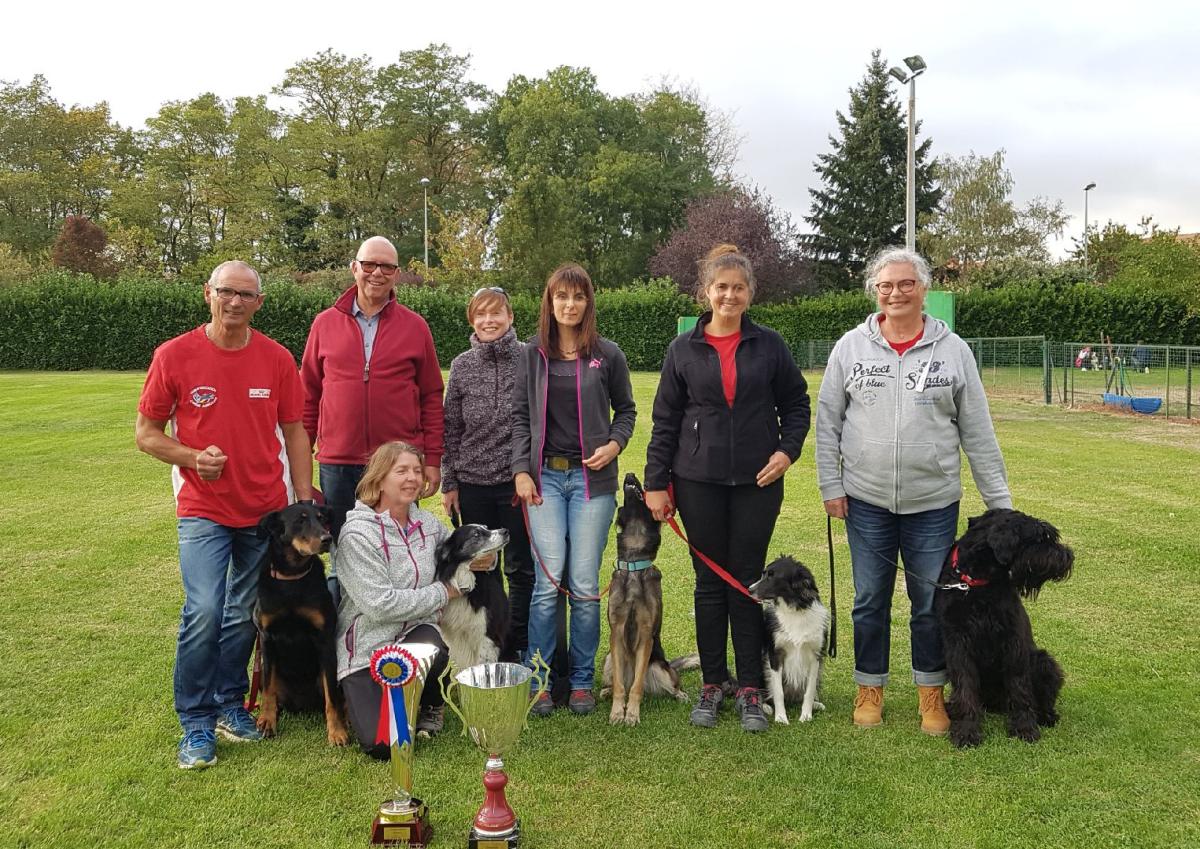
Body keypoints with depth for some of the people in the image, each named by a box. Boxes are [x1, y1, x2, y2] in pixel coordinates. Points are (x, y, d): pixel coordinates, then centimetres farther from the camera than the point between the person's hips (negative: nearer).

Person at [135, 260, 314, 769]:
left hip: (266, 510, 3)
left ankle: (228, 704, 30)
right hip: (204, 511, -2)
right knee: (204, 611, -13)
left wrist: (304, 499, 3)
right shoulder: (174, 356, -5)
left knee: (244, 614, 11)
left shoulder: (277, 359, 0)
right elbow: (146, 432, 1)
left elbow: (294, 432, 7)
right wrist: (193, 456, -17)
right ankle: (195, 722, 4)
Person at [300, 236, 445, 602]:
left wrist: (433, 459, 1)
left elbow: (431, 397, 5)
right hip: (337, 465, 1)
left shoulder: (415, 327, 4)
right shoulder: (325, 323, 6)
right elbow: (309, 394, 10)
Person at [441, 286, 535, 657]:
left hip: (518, 482, -3)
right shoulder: (462, 366, 4)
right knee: (481, 570, 12)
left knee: (521, 568, 6)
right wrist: (448, 483, 5)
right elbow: (451, 429, 7)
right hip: (472, 484, 3)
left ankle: (520, 646, 19)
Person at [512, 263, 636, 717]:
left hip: (592, 479, 0)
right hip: (545, 477, 0)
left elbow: (626, 410, 13)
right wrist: (521, 470, -1)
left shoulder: (607, 355, 4)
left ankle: (581, 680, 15)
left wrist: (614, 444, -6)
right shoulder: (532, 355, 6)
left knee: (585, 585, 1)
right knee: (548, 580, -5)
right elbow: (520, 416, 8)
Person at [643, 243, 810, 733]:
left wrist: (787, 450, -7)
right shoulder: (684, 350, 3)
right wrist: (656, 483, 0)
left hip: (757, 481, 0)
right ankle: (711, 683, 20)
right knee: (709, 581, 7)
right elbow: (665, 421, 5)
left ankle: (750, 688, 16)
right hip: (699, 482, 0)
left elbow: (796, 404, 9)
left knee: (747, 580, 5)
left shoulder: (769, 345, 3)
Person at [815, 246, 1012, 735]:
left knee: (931, 602, 9)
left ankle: (931, 693, 26)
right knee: (870, 600, 10)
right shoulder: (851, 347, 0)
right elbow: (828, 421, 4)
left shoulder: (953, 350, 0)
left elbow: (978, 432, 2)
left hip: (934, 503, 0)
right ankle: (870, 689, 26)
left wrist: (999, 501, 0)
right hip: (865, 500, 0)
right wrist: (830, 486, -2)